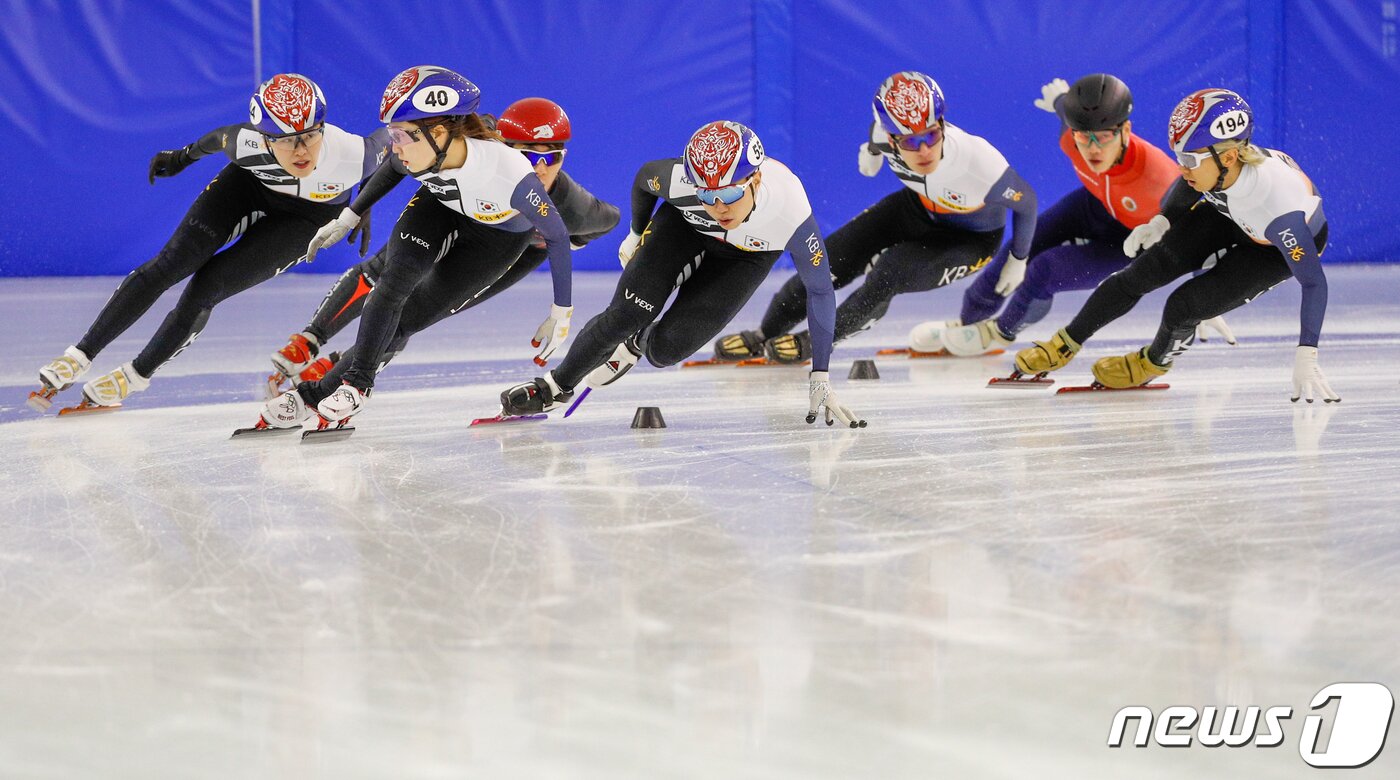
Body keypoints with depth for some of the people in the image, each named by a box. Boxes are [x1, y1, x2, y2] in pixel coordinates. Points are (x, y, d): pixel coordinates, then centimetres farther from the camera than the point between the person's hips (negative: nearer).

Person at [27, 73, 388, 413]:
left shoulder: (352, 152, -38)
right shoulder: (247, 143, -34)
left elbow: (384, 140, -13)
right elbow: (221, 137, -8)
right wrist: (185, 155, 11)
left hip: (307, 216, -1)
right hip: (248, 186, 1)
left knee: (207, 288, -14)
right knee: (170, 265, -11)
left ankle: (137, 375, 5)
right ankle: (80, 355, 0)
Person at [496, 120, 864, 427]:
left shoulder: (792, 213, -41)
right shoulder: (679, 180, -38)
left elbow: (820, 289, -26)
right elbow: (645, 177, -11)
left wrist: (820, 377, -23)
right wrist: (636, 235, 8)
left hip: (746, 254, -1)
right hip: (684, 223, 1)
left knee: (665, 350, -13)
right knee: (624, 316, -14)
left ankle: (638, 345, 24)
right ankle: (555, 386, 11)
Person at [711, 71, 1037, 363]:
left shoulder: (979, 161, -41)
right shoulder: (889, 130, -30)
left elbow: (1026, 202, -21)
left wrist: (1018, 261, -6)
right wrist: (873, 148, 19)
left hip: (969, 237, -4)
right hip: (918, 206, 4)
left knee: (891, 273, -27)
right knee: (831, 260, -5)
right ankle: (764, 336, 20)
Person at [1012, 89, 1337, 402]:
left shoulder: (1278, 202, -45)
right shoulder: (1213, 161, -29)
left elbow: (1314, 282, -40)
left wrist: (1306, 357, -44)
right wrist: (1161, 221, -12)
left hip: (1279, 247, -5)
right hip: (1229, 214, 5)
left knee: (1184, 306, -15)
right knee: (1144, 271, -2)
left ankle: (1153, 362, 21)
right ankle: (1065, 345, 18)